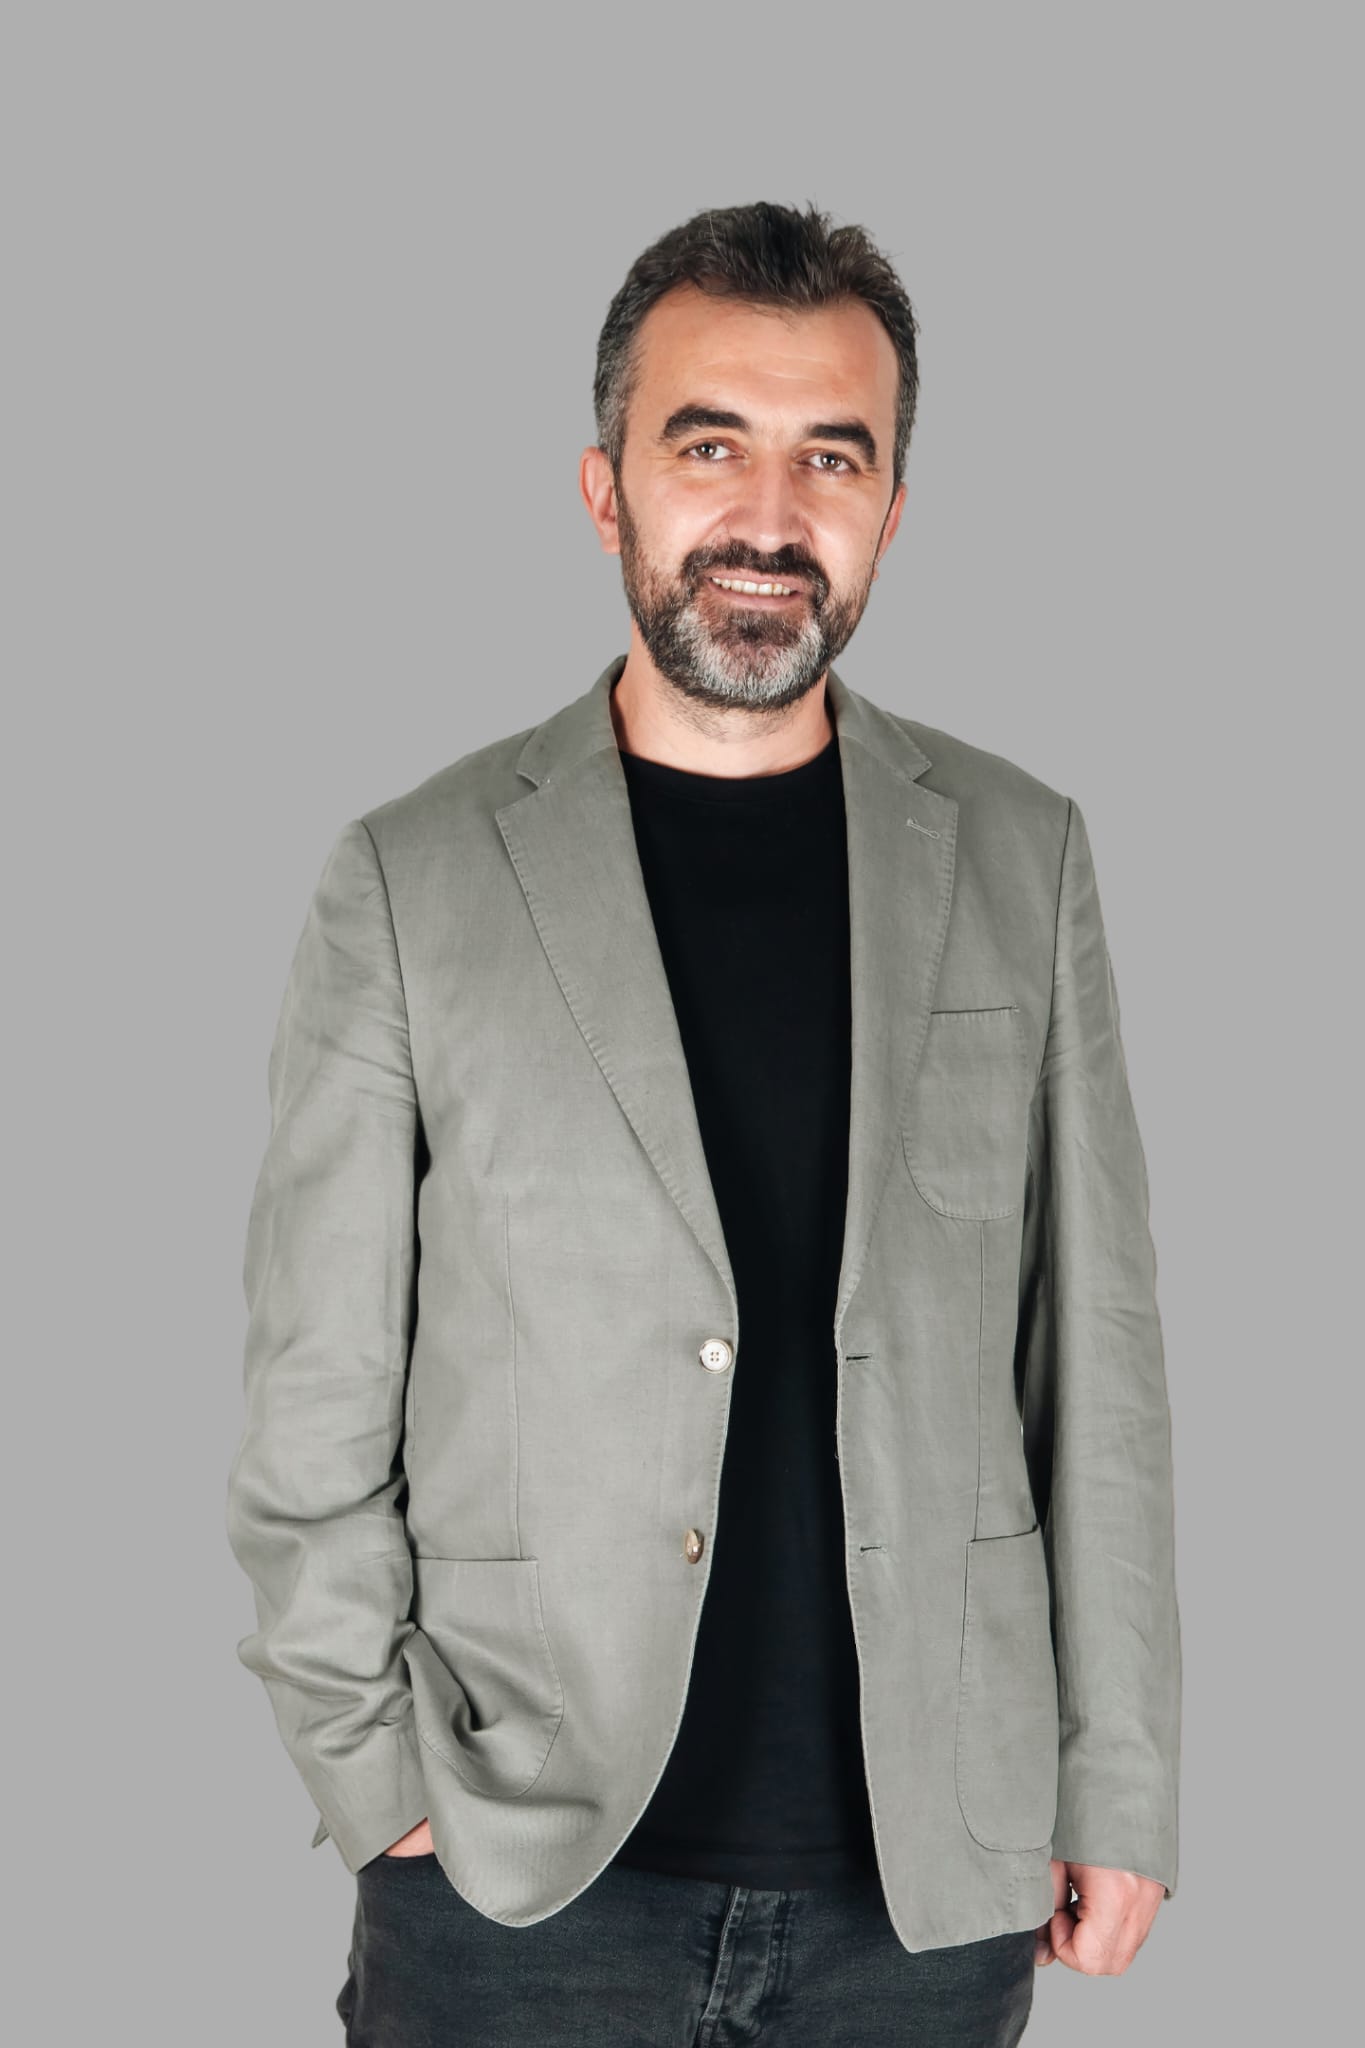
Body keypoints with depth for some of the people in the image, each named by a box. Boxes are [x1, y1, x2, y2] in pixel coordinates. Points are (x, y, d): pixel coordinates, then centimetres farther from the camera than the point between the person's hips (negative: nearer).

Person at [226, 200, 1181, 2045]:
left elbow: (1096, 1357, 4)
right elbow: (316, 1399, -1)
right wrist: (377, 1786, -4)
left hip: (930, 1888, 2)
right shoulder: (415, 877, -4)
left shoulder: (1023, 858, 2)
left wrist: (1120, 1783, 3)